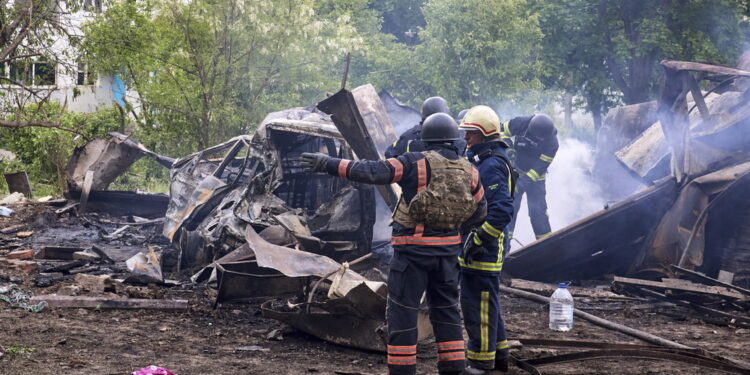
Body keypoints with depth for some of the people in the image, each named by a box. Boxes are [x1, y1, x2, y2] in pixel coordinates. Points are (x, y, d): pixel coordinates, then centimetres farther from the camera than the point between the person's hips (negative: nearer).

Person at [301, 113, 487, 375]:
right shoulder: (469, 171, 5)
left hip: (413, 248, -5)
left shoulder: (416, 163, -10)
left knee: (403, 309, 2)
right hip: (448, 248, 5)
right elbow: (479, 211, 14)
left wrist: (328, 164, -15)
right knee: (446, 308, 16)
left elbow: (372, 171, -18)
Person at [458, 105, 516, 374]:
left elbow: (502, 210, -26)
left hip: (484, 248, -11)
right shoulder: (480, 160, 15)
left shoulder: (491, 165, -18)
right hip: (476, 242, 11)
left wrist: (478, 240, -25)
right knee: (487, 301, 19)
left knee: (478, 303, -5)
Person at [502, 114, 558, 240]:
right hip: (515, 173, 1)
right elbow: (503, 131, -5)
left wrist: (527, 179, -33)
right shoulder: (522, 123, -20)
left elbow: (541, 167, -23)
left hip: (536, 178, -1)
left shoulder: (552, 143, -21)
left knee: (538, 210, -2)